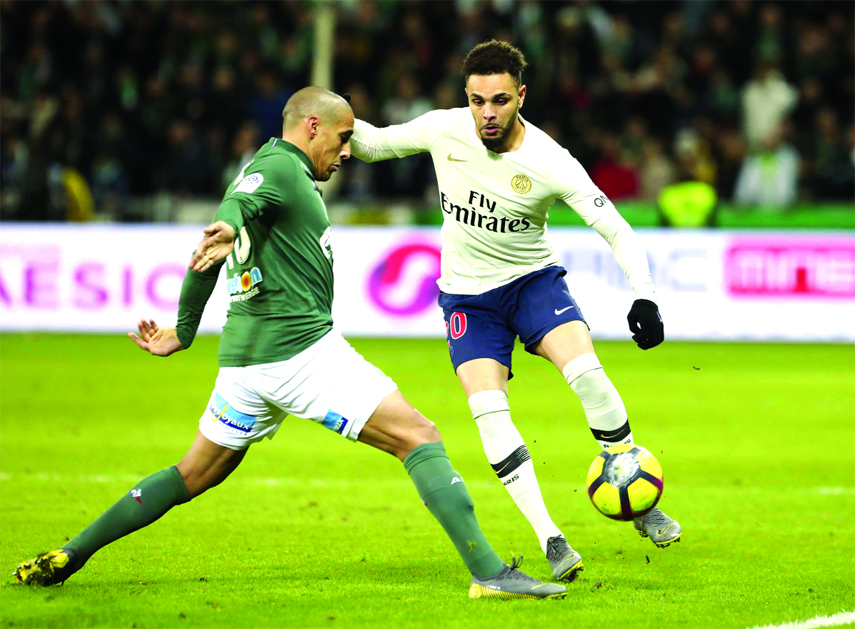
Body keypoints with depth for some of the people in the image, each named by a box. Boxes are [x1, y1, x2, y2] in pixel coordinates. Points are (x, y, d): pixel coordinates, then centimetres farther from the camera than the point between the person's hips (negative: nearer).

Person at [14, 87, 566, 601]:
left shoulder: (268, 167, 22)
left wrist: (185, 331, 34)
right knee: (420, 439, -10)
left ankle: (69, 556, 19)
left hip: (244, 357, 10)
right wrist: (227, 230, -51)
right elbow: (233, 206, -28)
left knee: (195, 475, 20)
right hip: (303, 348, -10)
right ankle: (488, 572, -19)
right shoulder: (281, 167, -7)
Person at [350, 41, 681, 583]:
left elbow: (617, 231, -15)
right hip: (467, 293, 2)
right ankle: (550, 539, -12)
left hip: (533, 278, -2)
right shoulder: (445, 130, -13)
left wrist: (645, 295, -28)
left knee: (585, 371, -25)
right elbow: (375, 144, 4)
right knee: (488, 411, -18)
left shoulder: (550, 164, -20)